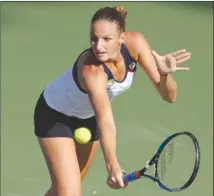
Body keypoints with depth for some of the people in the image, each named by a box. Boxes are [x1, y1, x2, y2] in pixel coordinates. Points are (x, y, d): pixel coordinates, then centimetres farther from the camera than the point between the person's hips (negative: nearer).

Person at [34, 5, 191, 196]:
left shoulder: (135, 43, -27)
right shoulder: (91, 69, -42)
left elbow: (169, 96, -24)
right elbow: (105, 121, -54)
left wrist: (164, 73, -45)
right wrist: (112, 166, -67)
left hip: (88, 116, 6)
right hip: (55, 115, -6)